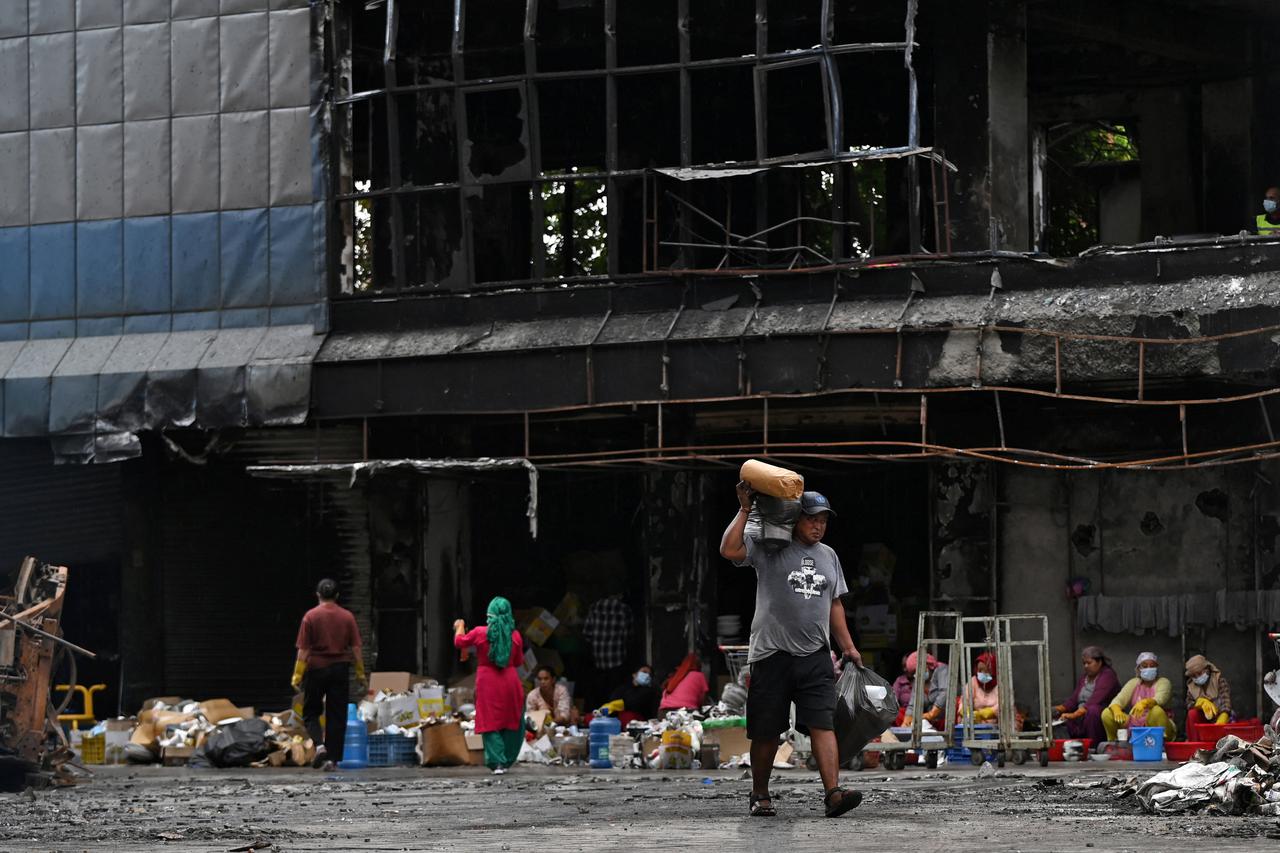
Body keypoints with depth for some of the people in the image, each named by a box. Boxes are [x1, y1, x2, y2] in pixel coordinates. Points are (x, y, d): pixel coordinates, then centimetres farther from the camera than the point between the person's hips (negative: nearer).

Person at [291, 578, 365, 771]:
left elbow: (303, 650, -8)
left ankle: (319, 745, -12)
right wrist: (361, 675, 10)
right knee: (336, 716, 6)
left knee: (311, 713, 11)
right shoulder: (347, 617, 1)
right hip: (340, 669, 2)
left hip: (316, 668, -2)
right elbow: (356, 649, 2)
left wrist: (297, 676, -4)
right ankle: (332, 758, 3)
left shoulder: (311, 616, -7)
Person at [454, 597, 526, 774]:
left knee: (490, 723, 3)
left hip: (487, 682, -1)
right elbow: (519, 661, 8)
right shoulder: (515, 635, -2)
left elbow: (459, 642, 11)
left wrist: (459, 627, 29)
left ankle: (497, 762, -8)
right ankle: (506, 761, 14)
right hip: (510, 682, 1)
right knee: (511, 723, 13)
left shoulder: (479, 633, -7)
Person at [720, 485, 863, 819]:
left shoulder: (828, 556, 17)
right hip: (772, 653, -3)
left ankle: (833, 793, -21)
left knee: (823, 724, -11)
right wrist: (745, 510, -16)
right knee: (766, 731, 4)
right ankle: (760, 794, 19)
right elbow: (729, 550, -17)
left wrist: (848, 647, 21)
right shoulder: (769, 548, -1)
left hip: (815, 655, 3)